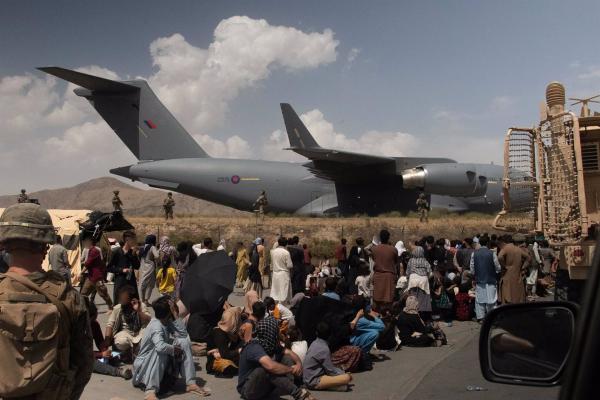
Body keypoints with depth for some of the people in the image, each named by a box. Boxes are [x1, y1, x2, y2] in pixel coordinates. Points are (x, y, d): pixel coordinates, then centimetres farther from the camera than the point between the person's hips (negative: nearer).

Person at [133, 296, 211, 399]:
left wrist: (175, 314, -18)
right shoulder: (156, 325, -26)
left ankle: (190, 383, -12)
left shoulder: (167, 322, -2)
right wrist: (174, 349, -24)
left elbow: (183, 335, -14)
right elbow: (160, 346, -43)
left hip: (163, 366, 7)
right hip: (144, 365, -7)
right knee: (161, 351, -36)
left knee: (184, 342, -9)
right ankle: (150, 391, -37)